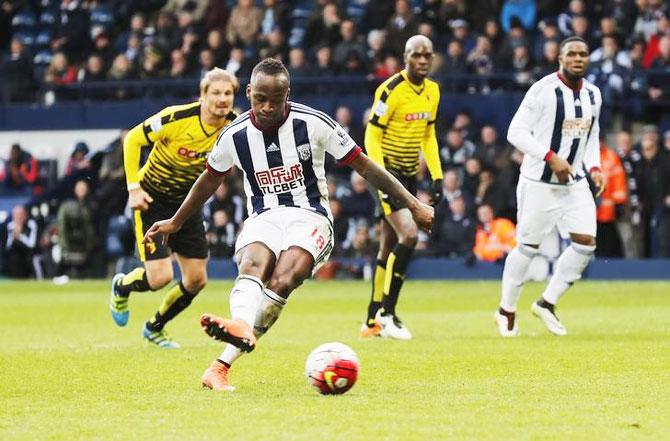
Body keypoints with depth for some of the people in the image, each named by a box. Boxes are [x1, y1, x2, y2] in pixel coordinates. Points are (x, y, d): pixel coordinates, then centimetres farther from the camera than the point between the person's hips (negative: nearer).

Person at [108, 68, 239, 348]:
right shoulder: (177, 118, -26)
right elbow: (132, 140, -13)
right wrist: (133, 187, -17)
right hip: (152, 199, -5)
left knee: (196, 280, 3)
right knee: (160, 276, -15)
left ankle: (155, 328, 31)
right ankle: (122, 287, 22)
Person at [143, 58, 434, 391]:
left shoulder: (313, 124, -7)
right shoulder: (235, 136, 1)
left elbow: (364, 165, 1)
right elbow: (210, 179, 21)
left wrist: (413, 205, 0)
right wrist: (175, 223, 32)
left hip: (309, 216, -2)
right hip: (264, 218, 2)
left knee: (282, 280, -31)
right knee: (252, 264, -34)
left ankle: (223, 363, -42)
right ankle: (242, 326, -66)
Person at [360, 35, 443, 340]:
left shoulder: (432, 91, 8)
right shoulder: (391, 90, -16)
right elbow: (372, 137, -14)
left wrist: (437, 177, 10)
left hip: (410, 174, 8)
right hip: (389, 172, -8)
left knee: (389, 246, 10)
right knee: (408, 235, -20)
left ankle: (372, 321, 16)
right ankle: (386, 313, -13)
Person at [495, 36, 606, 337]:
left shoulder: (593, 95, 7)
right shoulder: (543, 90, -14)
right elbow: (516, 132, -16)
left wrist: (594, 168, 2)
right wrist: (551, 158, -23)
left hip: (575, 182, 6)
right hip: (539, 183, -6)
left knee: (586, 243, -4)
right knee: (528, 246, 1)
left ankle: (547, 303, 11)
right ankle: (506, 310, 19)